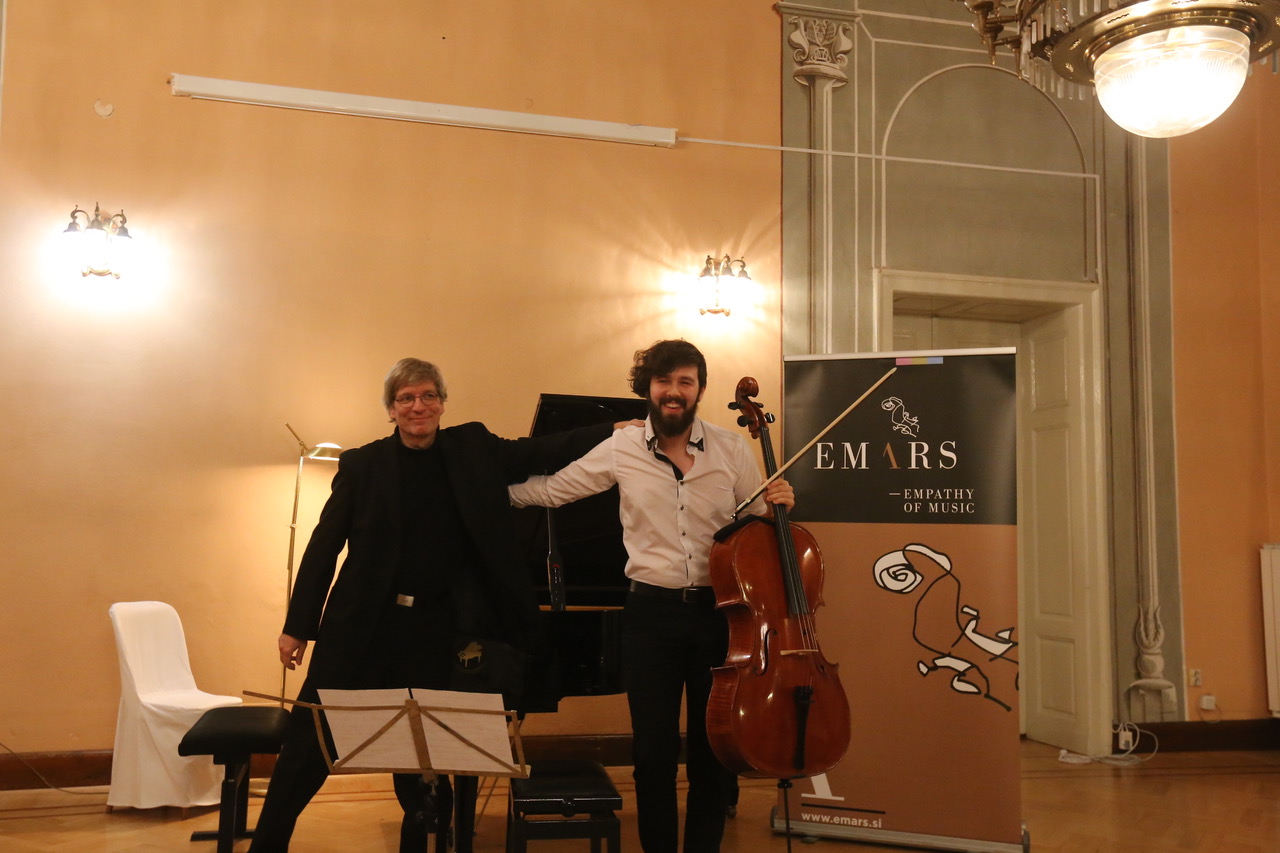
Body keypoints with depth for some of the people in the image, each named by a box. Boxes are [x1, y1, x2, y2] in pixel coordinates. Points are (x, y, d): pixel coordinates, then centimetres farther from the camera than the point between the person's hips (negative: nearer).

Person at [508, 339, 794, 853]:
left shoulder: (733, 449, 1)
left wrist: (775, 507, -13)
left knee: (714, 748, 10)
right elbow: (549, 491, 8)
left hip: (719, 611, 1)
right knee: (654, 751, 5)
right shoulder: (621, 449, 0)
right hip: (651, 614, 0)